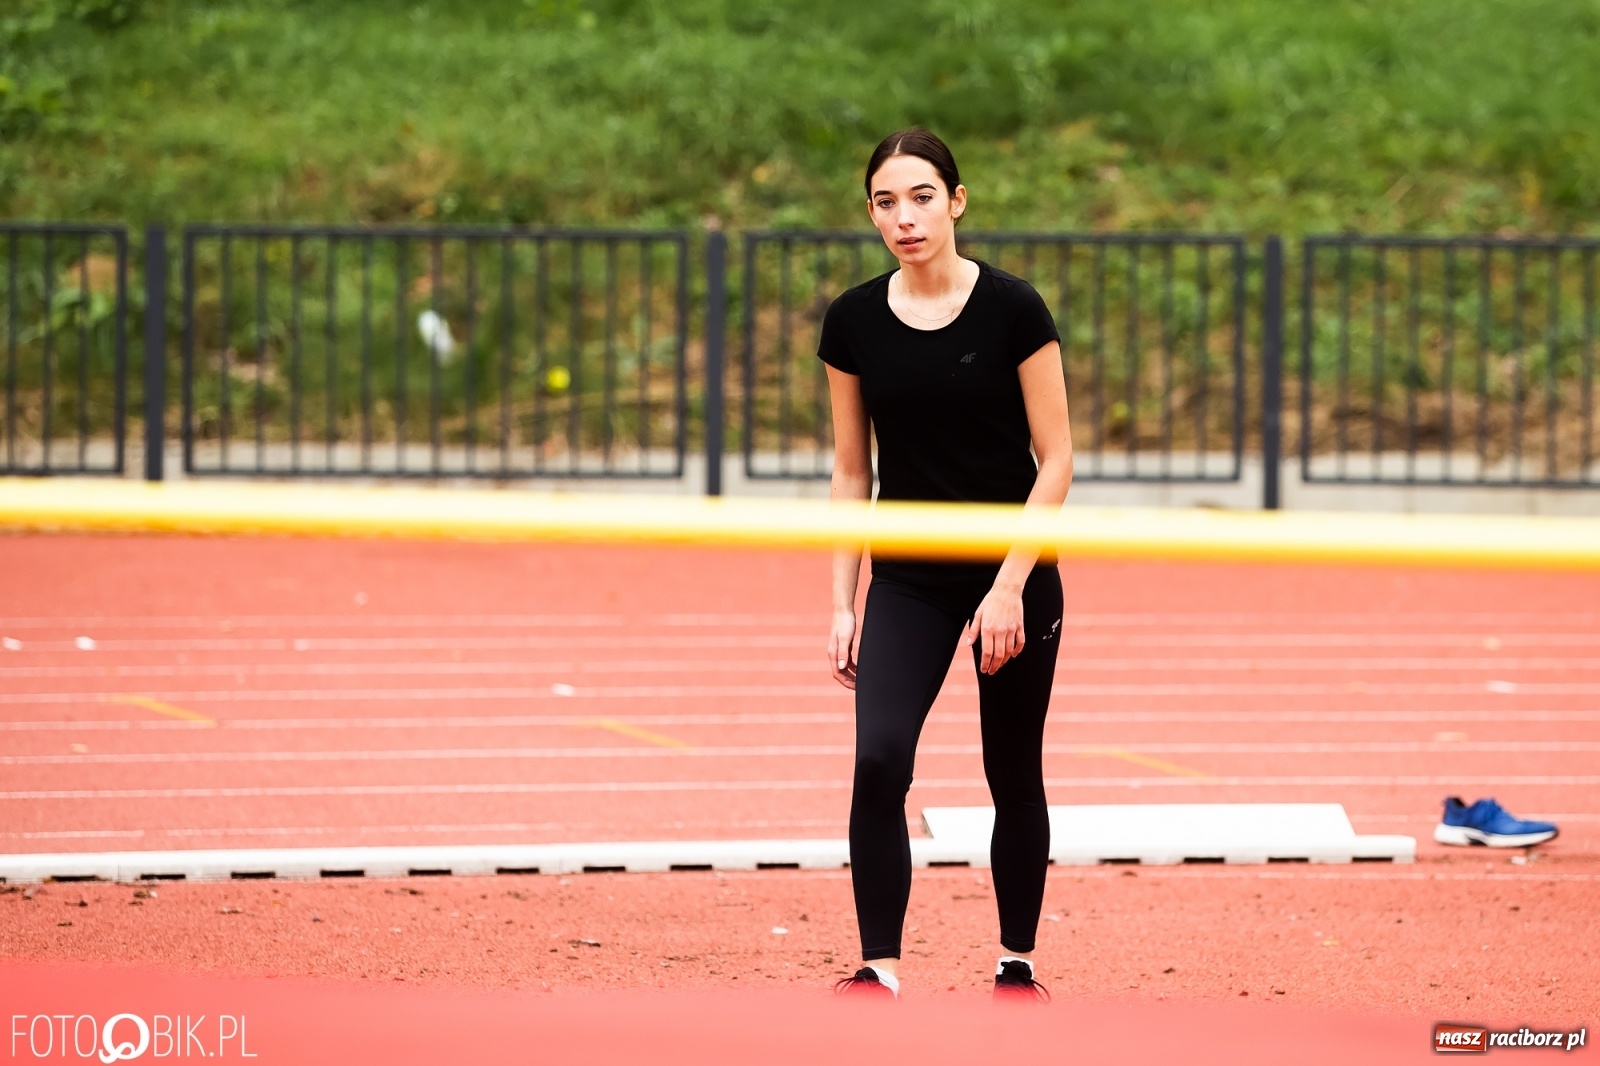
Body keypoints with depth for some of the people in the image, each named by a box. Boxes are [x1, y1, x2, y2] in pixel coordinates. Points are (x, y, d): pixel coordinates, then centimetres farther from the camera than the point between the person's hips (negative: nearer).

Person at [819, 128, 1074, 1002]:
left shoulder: (1011, 309, -11)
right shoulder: (853, 323, -1)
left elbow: (1055, 458, -8)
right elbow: (851, 473, 7)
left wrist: (1010, 586, -15)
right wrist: (843, 604, 3)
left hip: (1014, 577, -2)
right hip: (907, 583, 2)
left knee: (1015, 778, 7)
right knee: (879, 760, -17)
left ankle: (1016, 965, 24)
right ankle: (879, 970, -14)